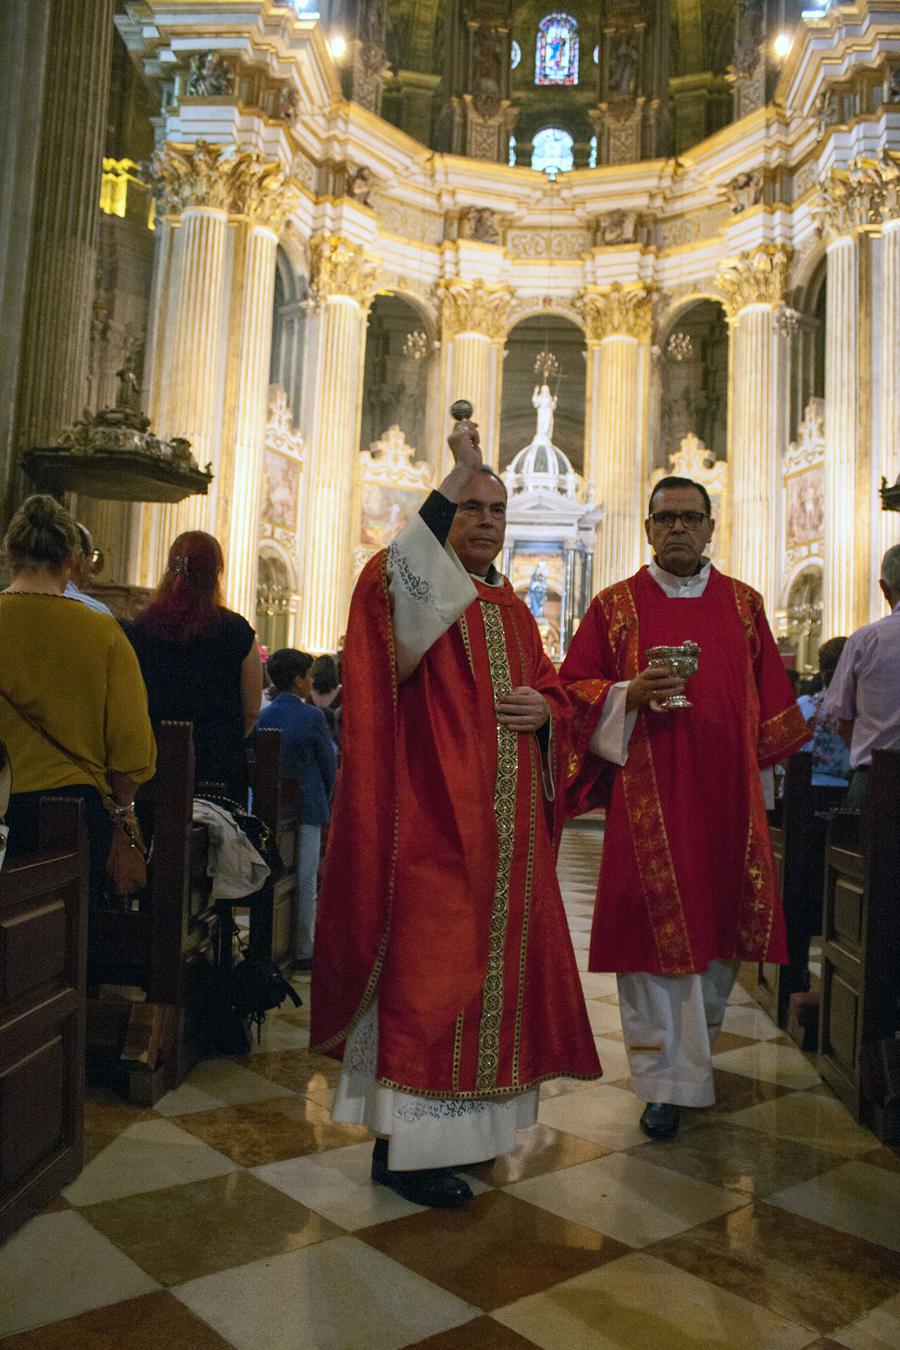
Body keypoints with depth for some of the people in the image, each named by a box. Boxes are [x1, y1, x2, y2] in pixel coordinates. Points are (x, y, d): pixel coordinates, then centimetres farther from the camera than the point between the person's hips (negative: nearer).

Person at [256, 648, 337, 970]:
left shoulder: (263, 716, 1)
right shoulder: (313, 717, -13)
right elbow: (329, 765, -5)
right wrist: (324, 801, 11)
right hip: (307, 808, -5)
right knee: (304, 880, 3)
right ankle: (301, 950, 9)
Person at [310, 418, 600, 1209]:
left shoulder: (513, 609, 18)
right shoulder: (418, 590, -3)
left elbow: (554, 692, 20)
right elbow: (400, 574, -28)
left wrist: (545, 710, -4)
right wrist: (460, 467, -25)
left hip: (507, 827, 7)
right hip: (432, 818, -7)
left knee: (493, 961, 13)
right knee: (422, 973, -4)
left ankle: (464, 1118, 30)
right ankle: (402, 1146, 9)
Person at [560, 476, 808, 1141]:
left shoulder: (743, 603, 12)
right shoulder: (615, 605, 5)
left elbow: (769, 695, 16)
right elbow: (574, 687, 2)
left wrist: (758, 771, 14)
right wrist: (630, 695, -16)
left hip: (725, 792, 3)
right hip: (647, 795, -2)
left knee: (721, 921, 9)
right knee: (653, 929, -3)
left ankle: (695, 1048, 33)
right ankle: (667, 1081, 9)